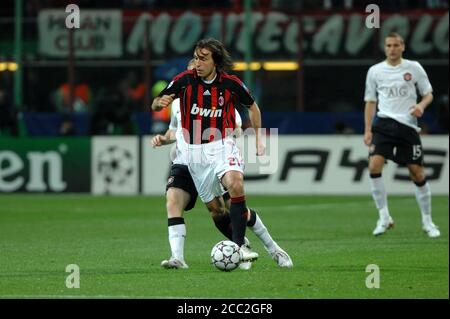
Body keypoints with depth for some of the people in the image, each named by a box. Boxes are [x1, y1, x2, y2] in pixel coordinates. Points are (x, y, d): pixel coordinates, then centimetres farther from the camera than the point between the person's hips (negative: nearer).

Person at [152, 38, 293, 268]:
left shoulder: (230, 84, -3)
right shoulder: (185, 80, -5)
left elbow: (252, 106, 15)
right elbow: (155, 105, -1)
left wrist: (258, 138, 12)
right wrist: (160, 102, -25)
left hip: (222, 146, -1)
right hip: (195, 152, 1)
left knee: (235, 184, -31)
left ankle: (238, 246, -27)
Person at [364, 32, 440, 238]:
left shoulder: (414, 68, 5)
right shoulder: (375, 71, 8)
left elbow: (428, 94, 10)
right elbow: (370, 102, 12)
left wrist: (421, 105, -12)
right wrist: (368, 130, 5)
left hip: (408, 125, 0)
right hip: (383, 124, 1)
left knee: (417, 173, 0)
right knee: (374, 165, -19)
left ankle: (427, 221, 15)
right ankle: (384, 217, -9)